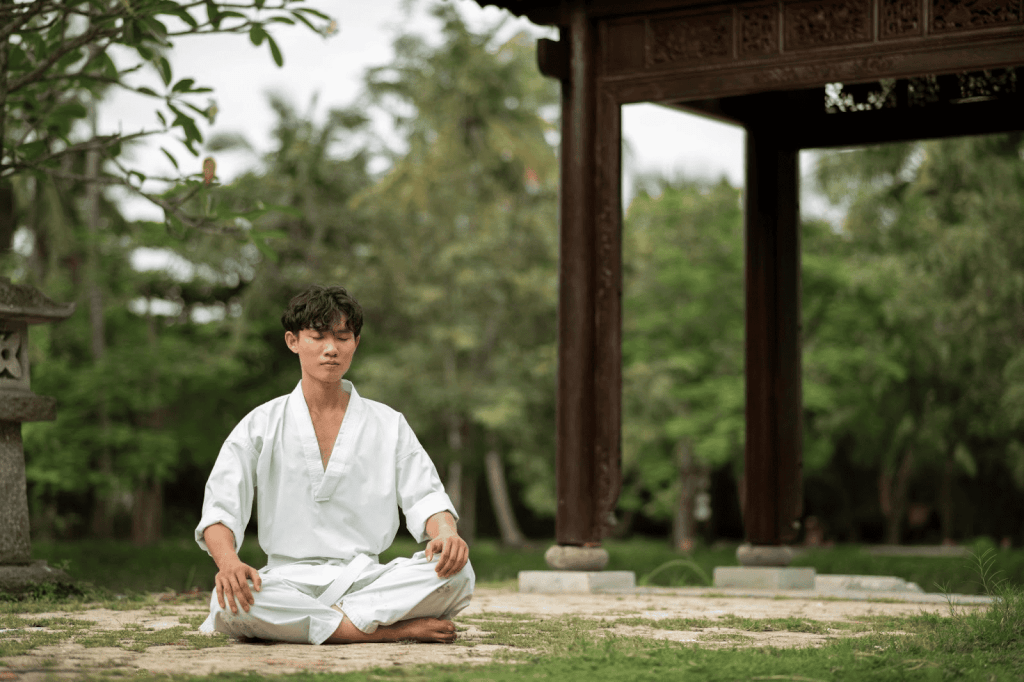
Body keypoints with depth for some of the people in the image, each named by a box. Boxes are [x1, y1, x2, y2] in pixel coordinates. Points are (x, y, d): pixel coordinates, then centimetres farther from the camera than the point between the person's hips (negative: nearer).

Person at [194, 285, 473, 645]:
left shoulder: (389, 424, 14)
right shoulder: (261, 425, 8)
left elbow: (425, 496, 7)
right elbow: (220, 509, 0)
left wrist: (446, 534, -19)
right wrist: (228, 561, -24)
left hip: (366, 579, 1)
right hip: (289, 580, -1)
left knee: (456, 573, -27)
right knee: (228, 599, -37)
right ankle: (396, 630, -28)